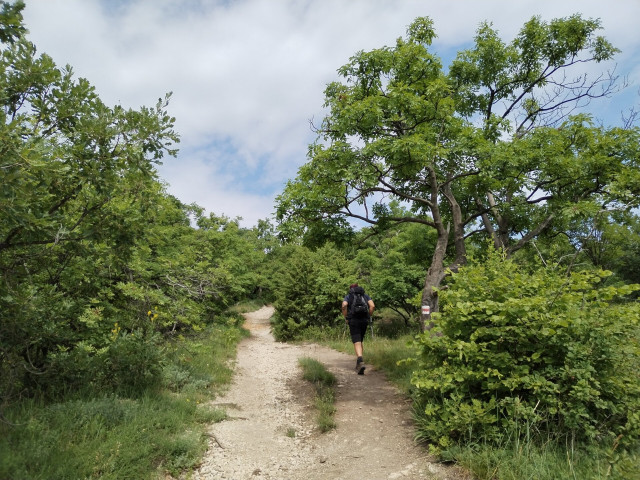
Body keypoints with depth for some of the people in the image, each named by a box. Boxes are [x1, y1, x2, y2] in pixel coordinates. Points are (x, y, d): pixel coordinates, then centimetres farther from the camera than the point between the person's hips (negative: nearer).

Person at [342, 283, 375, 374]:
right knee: (360, 341, 18)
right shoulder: (365, 295, 15)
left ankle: (360, 361, -32)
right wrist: (369, 317, 7)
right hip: (364, 321, 3)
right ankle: (358, 364, 19)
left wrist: (345, 318, -2)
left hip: (353, 321, -3)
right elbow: (372, 306, -2)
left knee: (357, 343, -9)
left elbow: (344, 306, -12)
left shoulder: (348, 296, 9)